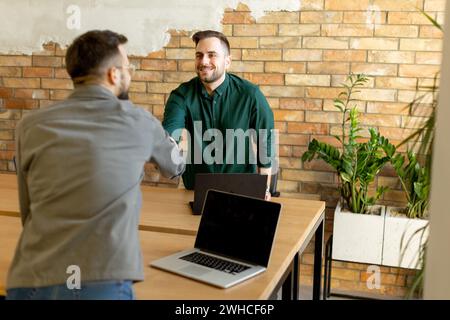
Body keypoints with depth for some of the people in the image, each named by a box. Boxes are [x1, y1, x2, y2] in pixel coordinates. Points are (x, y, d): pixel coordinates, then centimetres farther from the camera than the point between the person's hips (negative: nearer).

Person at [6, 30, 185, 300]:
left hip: (30, 282, 3)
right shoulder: (138, 121, 3)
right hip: (104, 284, -2)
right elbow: (176, 166, 24)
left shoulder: (30, 126, 6)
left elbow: (29, 212, 16)